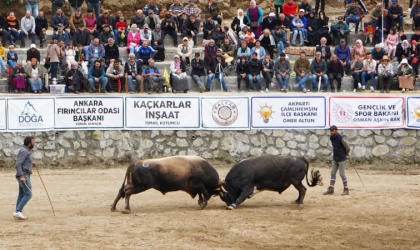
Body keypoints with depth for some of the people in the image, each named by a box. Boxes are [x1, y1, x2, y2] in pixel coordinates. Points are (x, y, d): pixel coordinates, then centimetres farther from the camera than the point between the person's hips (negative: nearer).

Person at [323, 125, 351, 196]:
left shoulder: (340, 138, -21)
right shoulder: (331, 137, 2)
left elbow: (347, 148, -12)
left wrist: (346, 153, 5)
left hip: (341, 159, -7)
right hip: (335, 158, 7)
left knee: (342, 174, -3)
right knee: (333, 173, 7)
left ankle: (346, 189, 7)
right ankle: (331, 189, 11)